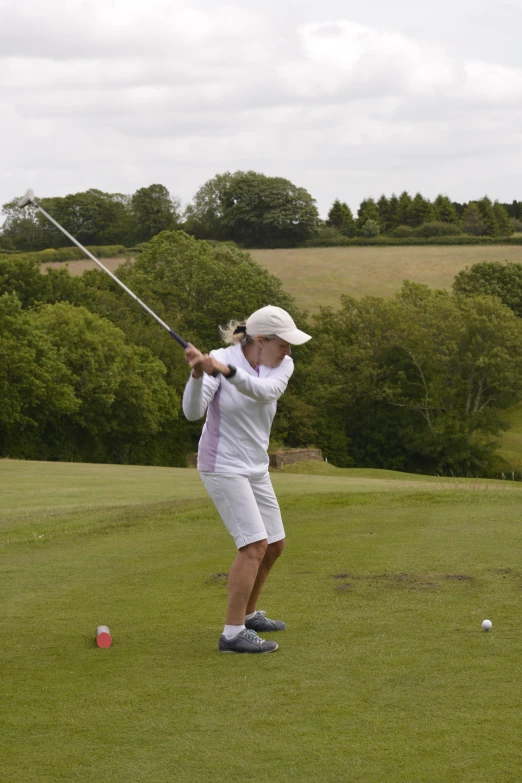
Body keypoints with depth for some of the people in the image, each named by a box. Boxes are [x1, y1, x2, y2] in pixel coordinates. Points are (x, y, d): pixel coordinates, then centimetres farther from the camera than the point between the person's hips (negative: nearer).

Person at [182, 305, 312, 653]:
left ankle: (249, 614, 33)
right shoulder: (218, 359, -17)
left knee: (275, 545, 14)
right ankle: (233, 634, -15)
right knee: (255, 545, -17)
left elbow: (266, 392, -28)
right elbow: (193, 412, -26)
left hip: (256, 468, 7)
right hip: (222, 465, -7)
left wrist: (226, 371, -44)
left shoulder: (283, 366, -5)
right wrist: (197, 373, -43)